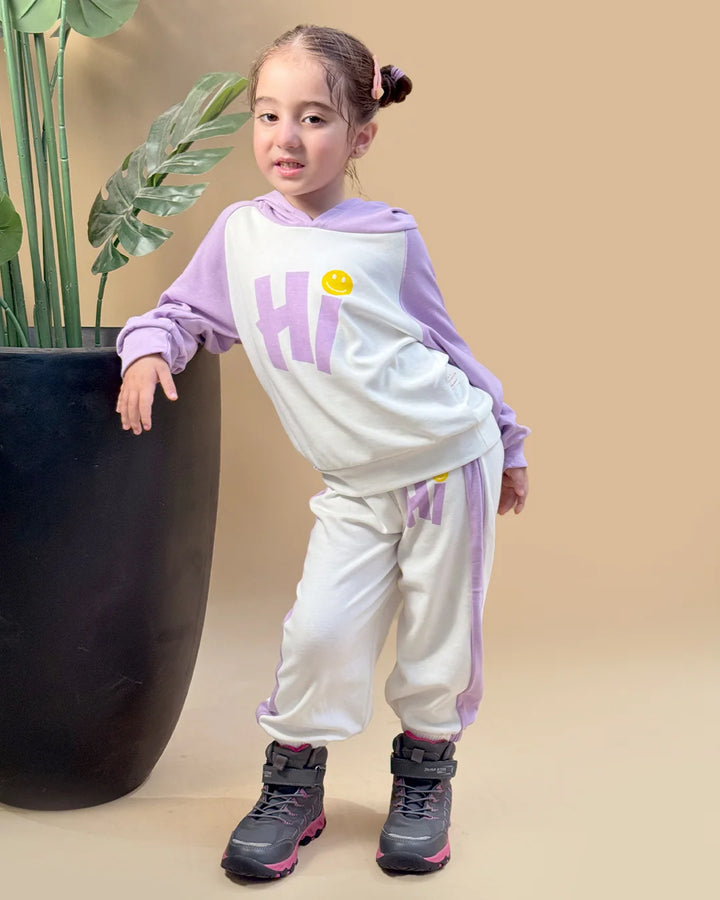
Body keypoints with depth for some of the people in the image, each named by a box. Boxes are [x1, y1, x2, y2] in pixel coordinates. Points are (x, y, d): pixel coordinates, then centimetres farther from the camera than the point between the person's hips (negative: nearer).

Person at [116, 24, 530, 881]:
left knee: (438, 634, 7)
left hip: (449, 455, -1)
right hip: (355, 483, 2)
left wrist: (507, 440, 15)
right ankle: (292, 784, 15)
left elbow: (442, 339, 7)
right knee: (319, 627, -9)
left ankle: (424, 777, 31)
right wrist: (148, 348, -8)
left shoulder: (388, 237, -4)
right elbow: (183, 310, 15)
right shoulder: (239, 232, 2)